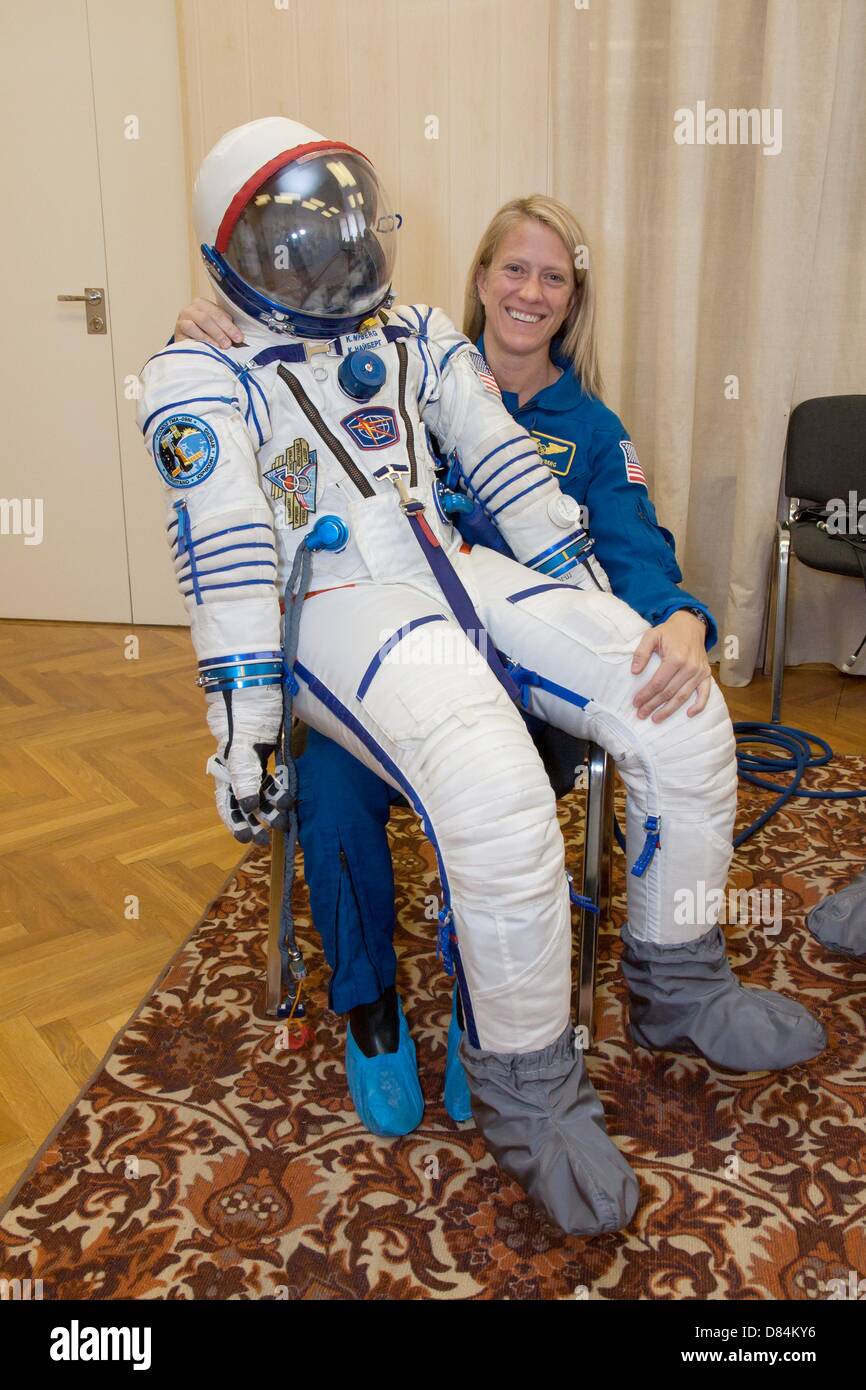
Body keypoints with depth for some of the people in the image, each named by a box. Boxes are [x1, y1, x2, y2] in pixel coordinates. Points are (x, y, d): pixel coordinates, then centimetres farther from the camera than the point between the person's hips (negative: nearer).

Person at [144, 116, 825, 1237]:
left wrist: (598, 608, 9)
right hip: (339, 603, -6)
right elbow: (224, 554, -8)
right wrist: (241, 725, -15)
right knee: (496, 797, -33)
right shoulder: (199, 379, 4)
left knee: (685, 715, -11)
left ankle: (678, 989, 9)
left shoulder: (414, 338, 20)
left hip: (462, 569, 6)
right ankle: (527, 1093, -9)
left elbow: (510, 470, 15)